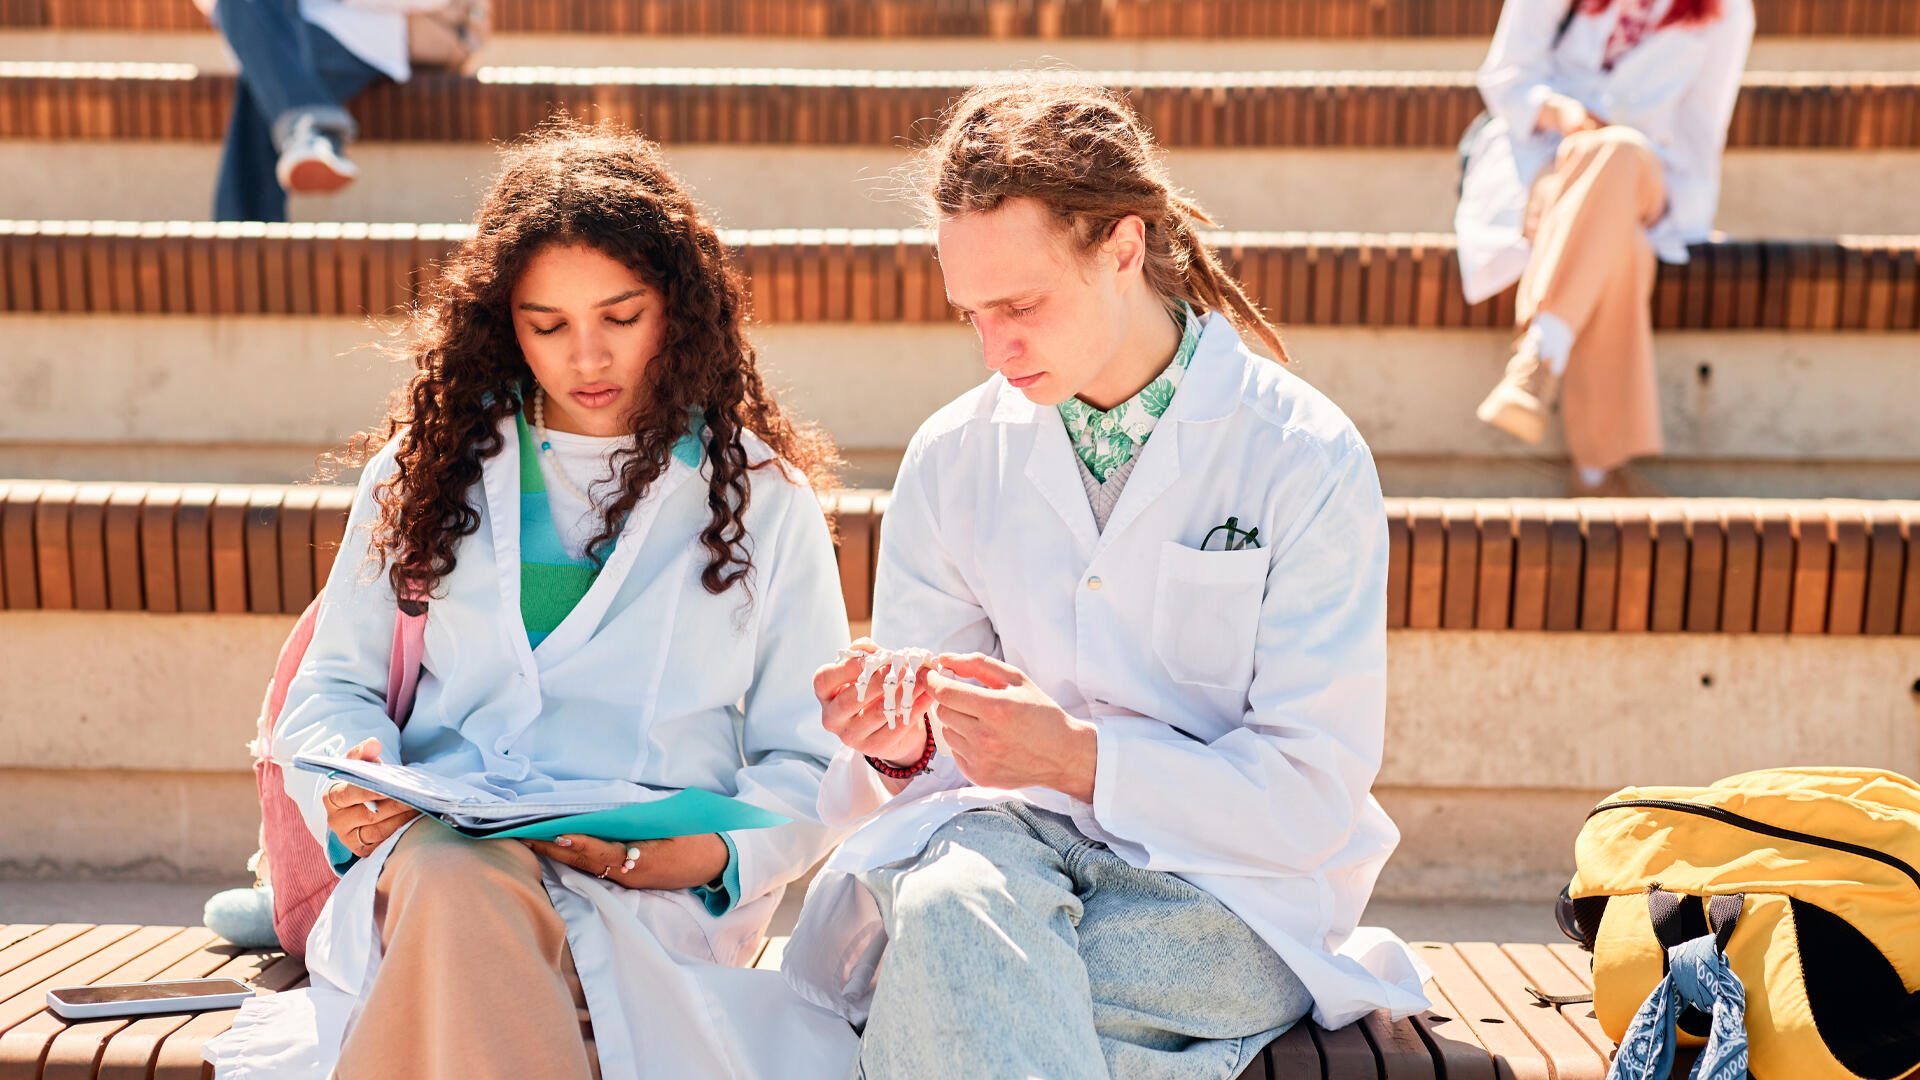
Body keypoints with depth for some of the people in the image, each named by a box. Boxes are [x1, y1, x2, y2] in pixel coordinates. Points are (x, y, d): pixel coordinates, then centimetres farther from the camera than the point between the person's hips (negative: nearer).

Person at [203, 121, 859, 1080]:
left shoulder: (763, 497, 10)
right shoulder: (429, 467, 17)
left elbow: (809, 761, 10)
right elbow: (335, 686, 19)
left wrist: (718, 855, -11)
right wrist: (347, 777, -4)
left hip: (650, 891, -1)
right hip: (436, 847, 2)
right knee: (455, 884, -37)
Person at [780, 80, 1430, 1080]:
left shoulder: (1308, 461, -6)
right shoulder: (953, 457, 5)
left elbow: (1313, 797, -9)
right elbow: (929, 750, 11)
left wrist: (1081, 757, -21)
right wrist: (899, 745, -14)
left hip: (1228, 881, -3)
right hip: (1008, 838, 4)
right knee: (951, 905, -34)